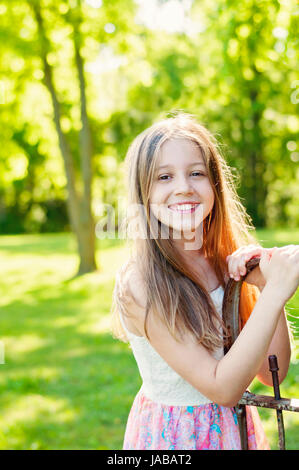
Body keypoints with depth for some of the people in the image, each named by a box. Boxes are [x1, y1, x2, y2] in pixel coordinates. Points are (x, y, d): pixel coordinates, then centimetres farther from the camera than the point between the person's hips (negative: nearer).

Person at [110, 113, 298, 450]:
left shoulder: (231, 262, -8)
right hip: (171, 434, -4)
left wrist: (266, 287, -18)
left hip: (237, 427, 5)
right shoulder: (137, 286, -23)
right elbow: (222, 389, -23)